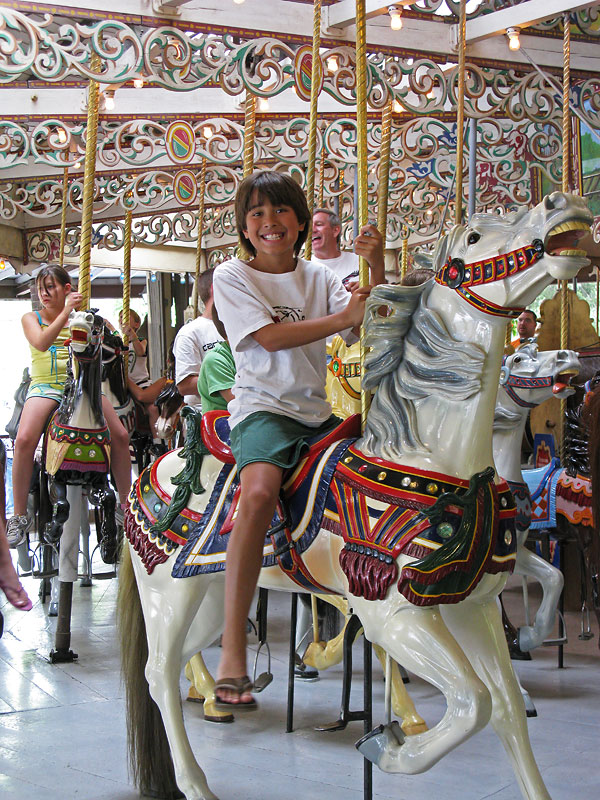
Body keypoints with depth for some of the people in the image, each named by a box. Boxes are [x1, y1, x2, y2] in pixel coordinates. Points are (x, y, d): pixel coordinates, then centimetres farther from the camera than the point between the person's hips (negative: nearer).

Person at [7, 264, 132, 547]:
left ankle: (124, 503, 5)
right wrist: (66, 311, -21)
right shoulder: (31, 318, 7)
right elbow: (41, 343, -14)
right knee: (24, 439, -27)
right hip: (45, 386, -2)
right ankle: (20, 515, -13)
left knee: (120, 435, -14)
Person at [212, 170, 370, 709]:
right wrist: (342, 317, -15)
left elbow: (369, 327, 1)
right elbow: (272, 337, -12)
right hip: (262, 407, -6)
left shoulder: (319, 278, 14)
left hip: (318, 413, 6)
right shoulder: (233, 276, 2)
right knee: (261, 490, -36)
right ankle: (232, 652, -35)